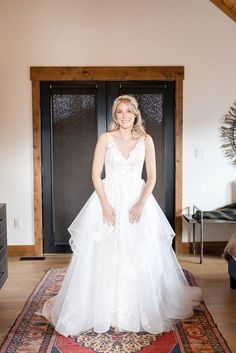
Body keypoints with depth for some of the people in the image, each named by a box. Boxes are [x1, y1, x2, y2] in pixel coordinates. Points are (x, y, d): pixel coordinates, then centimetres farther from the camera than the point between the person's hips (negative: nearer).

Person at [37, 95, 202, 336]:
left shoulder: (146, 140, 4)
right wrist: (105, 204, -14)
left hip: (137, 200, 1)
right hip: (109, 200, -1)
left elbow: (152, 176, 2)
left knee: (140, 259, 3)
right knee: (104, 258, 0)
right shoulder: (105, 138, 1)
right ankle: (106, 312, 15)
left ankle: (139, 311, 21)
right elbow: (95, 174, -3)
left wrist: (141, 203, -12)